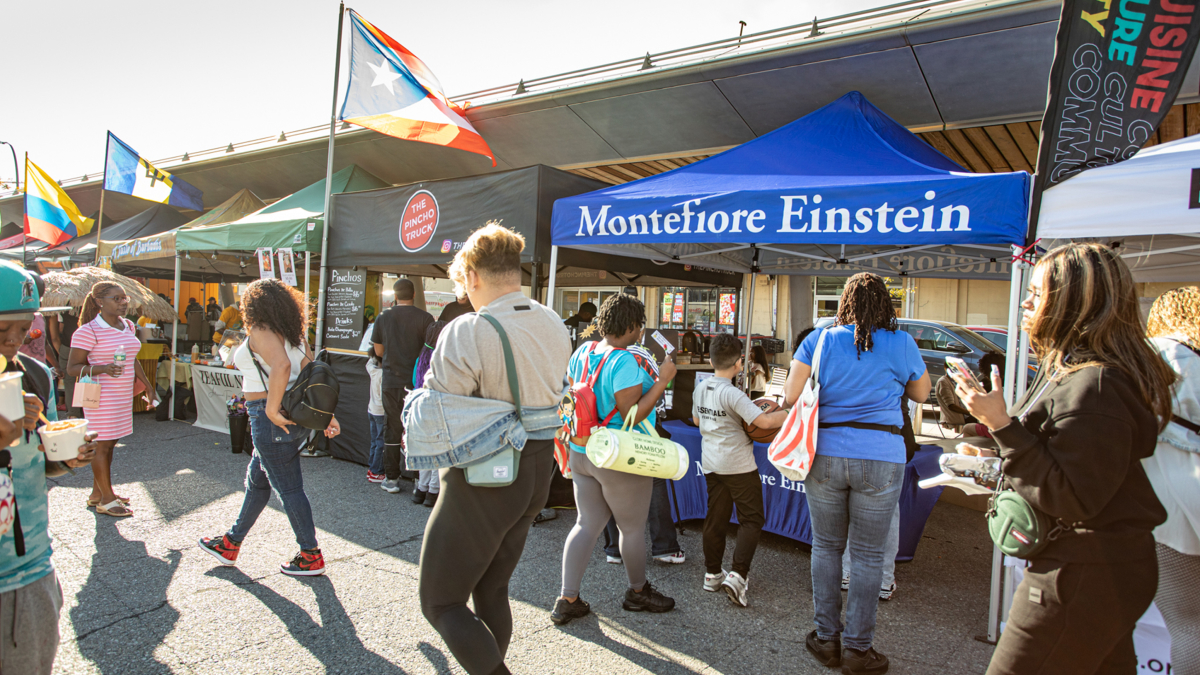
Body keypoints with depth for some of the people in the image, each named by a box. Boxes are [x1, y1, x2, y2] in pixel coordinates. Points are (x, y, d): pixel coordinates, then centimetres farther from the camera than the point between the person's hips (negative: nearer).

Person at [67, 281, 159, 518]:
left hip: (123, 395, 8)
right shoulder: (88, 331, -14)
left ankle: (97, 493, 27)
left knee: (109, 444, 14)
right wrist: (103, 369, -28)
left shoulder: (128, 326, 9)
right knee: (101, 445, 0)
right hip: (101, 395, -7)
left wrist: (148, 386, 18)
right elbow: (73, 367, -12)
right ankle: (107, 499, 9)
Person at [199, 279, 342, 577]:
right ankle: (230, 544, 38)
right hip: (295, 415, 9)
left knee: (288, 488, 1)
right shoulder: (293, 334, 12)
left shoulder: (260, 331, -12)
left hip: (271, 419, -9)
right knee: (257, 482, 22)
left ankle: (311, 557, 10)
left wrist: (272, 409, -25)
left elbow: (281, 365, -31)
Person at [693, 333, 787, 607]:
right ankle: (737, 575, -6)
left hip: (711, 463, 7)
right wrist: (790, 413, -10)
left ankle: (712, 574, 21)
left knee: (716, 518, 14)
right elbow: (764, 422, -24)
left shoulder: (700, 389, 4)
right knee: (752, 519, 4)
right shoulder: (732, 394, -19)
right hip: (738, 464, -7)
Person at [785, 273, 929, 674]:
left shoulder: (819, 340, 1)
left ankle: (826, 639, 24)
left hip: (826, 456, 1)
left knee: (826, 547, 14)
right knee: (867, 555, 8)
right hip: (881, 459, -1)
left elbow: (790, 396, -4)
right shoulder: (901, 344, 1)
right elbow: (921, 393, 17)